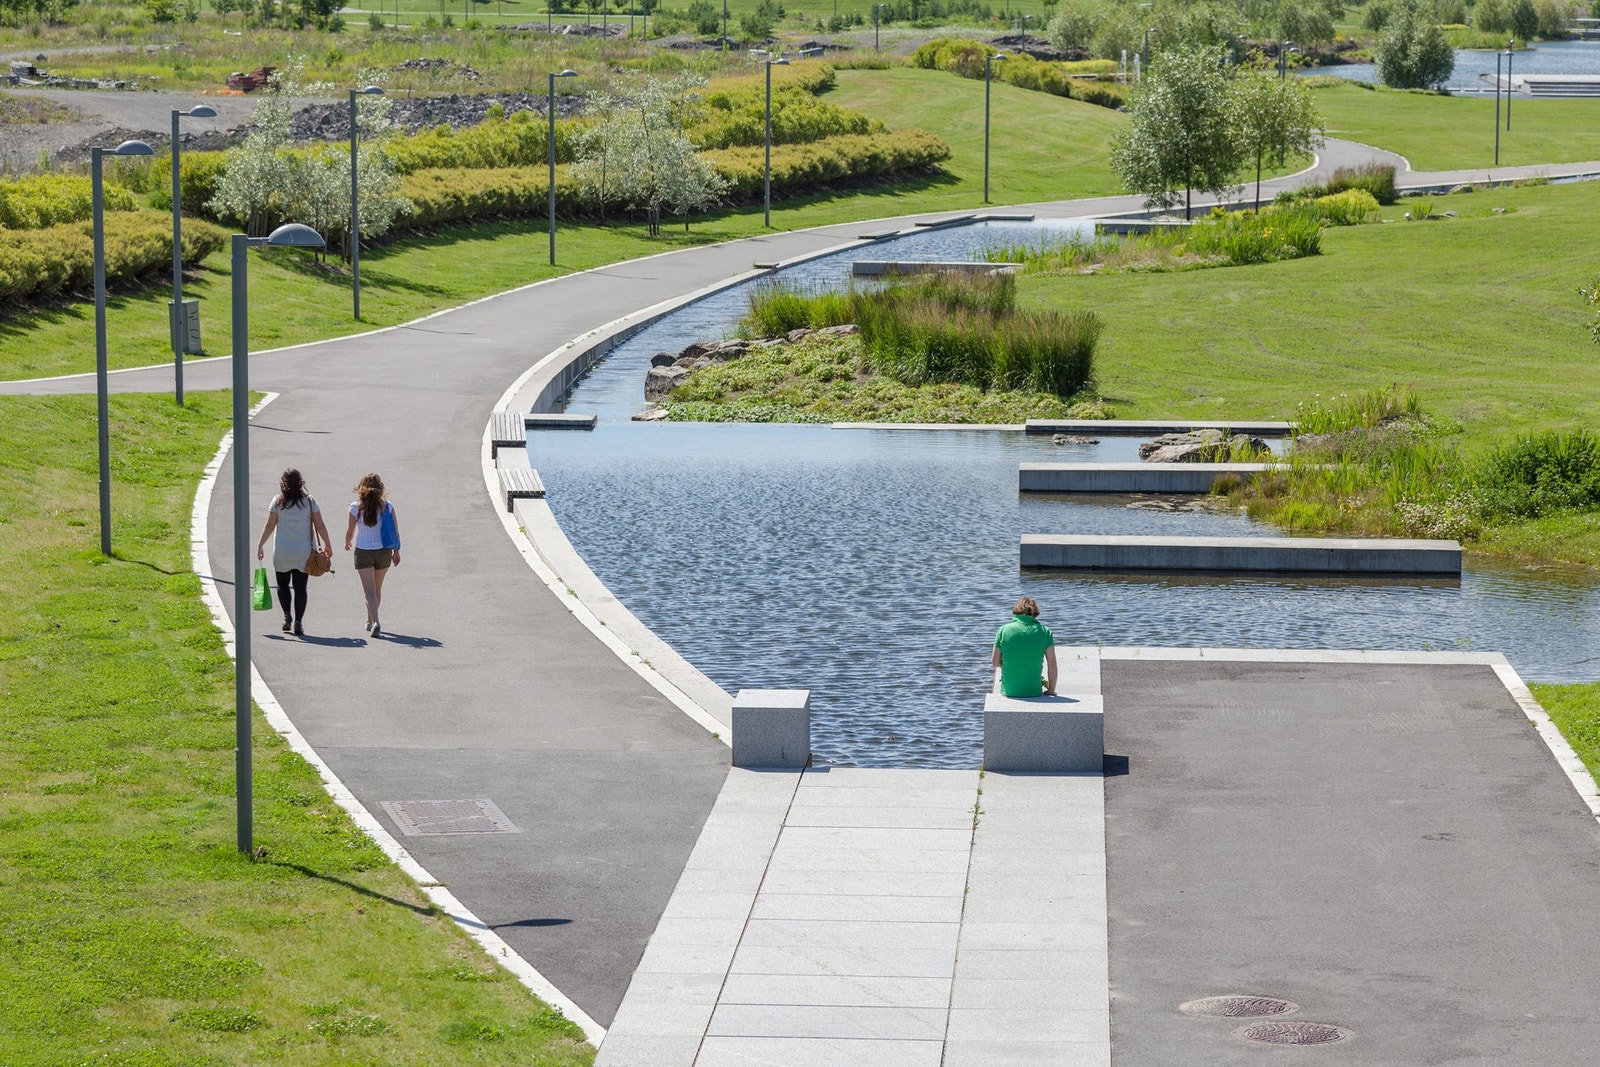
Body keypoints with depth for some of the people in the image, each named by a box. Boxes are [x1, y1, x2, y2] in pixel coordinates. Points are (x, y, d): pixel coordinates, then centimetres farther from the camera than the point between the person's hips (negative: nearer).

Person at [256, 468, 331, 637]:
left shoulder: (278, 501, -5)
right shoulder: (309, 501, -3)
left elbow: (270, 526, -4)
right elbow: (319, 526, -2)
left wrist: (260, 545, 5)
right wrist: (328, 545, 9)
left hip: (282, 553, 0)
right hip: (304, 553, 0)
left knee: (283, 584, 18)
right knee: (300, 588, 4)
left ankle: (287, 615, 4)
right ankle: (298, 623, -1)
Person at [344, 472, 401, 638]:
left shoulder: (356, 507, -10)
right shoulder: (387, 506, -6)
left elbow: (350, 531, 0)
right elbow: (395, 531, -2)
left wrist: (347, 543, 21)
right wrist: (396, 551, 10)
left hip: (363, 552, -2)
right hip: (383, 551, 2)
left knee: (370, 590, -4)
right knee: (377, 589, 20)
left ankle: (375, 622, -23)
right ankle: (370, 621, 34)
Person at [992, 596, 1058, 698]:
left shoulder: (1003, 630, -3)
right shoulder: (1044, 631, -4)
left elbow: (995, 662, 2)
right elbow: (1052, 664, -4)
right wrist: (1051, 690, 8)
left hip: (1009, 691, 0)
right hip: (1034, 692, 0)